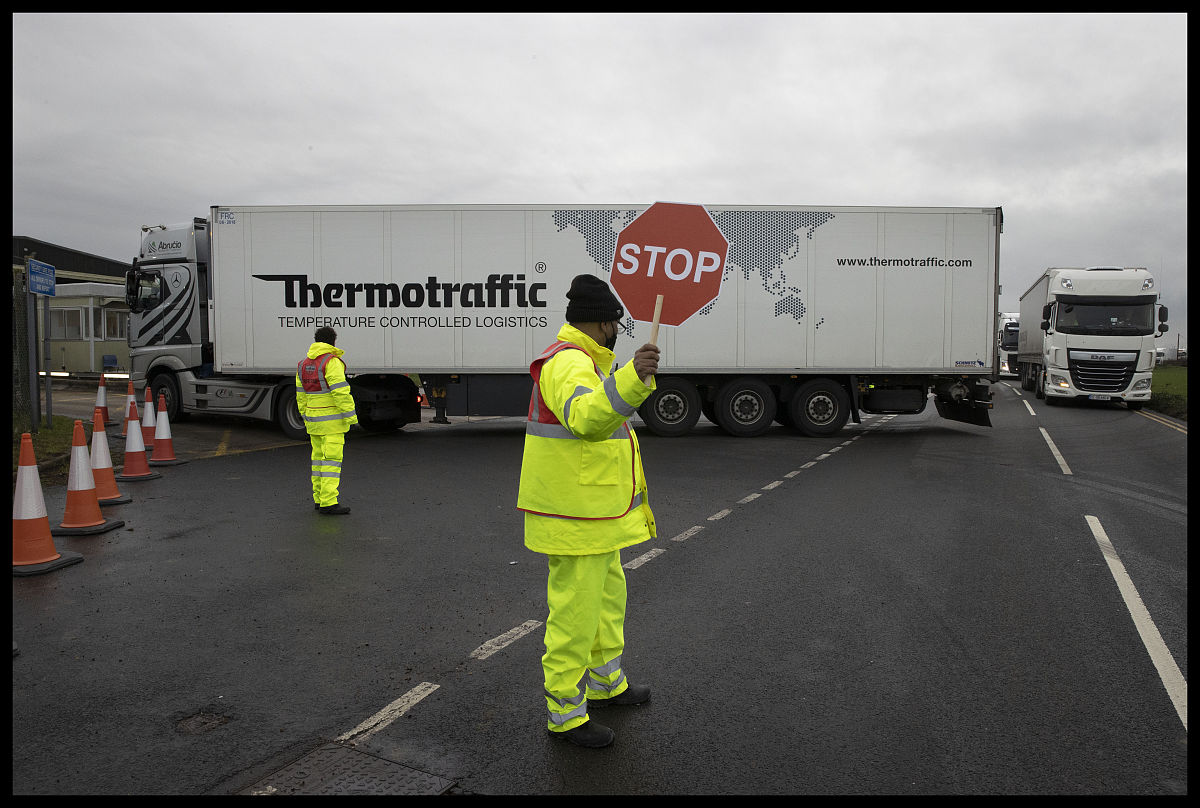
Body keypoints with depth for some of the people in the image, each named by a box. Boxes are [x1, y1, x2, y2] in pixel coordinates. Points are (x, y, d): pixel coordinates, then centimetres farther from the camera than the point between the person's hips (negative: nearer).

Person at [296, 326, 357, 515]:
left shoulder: (304, 364, 11)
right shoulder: (331, 362, -13)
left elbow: (301, 395, 16)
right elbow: (340, 391, -20)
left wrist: (306, 419, 22)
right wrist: (351, 416, -15)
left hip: (313, 419, 8)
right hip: (332, 420, -8)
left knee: (319, 457, 15)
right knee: (332, 458, -8)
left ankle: (319, 499, 20)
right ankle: (328, 503, -11)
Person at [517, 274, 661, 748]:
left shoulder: (577, 360, 15)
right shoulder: (569, 363, -21)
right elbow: (585, 415, -43)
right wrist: (632, 379, -58)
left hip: (594, 513, 11)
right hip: (576, 518, -11)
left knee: (607, 596, 24)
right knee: (576, 612, 0)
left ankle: (605, 683, 42)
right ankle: (565, 713, 16)